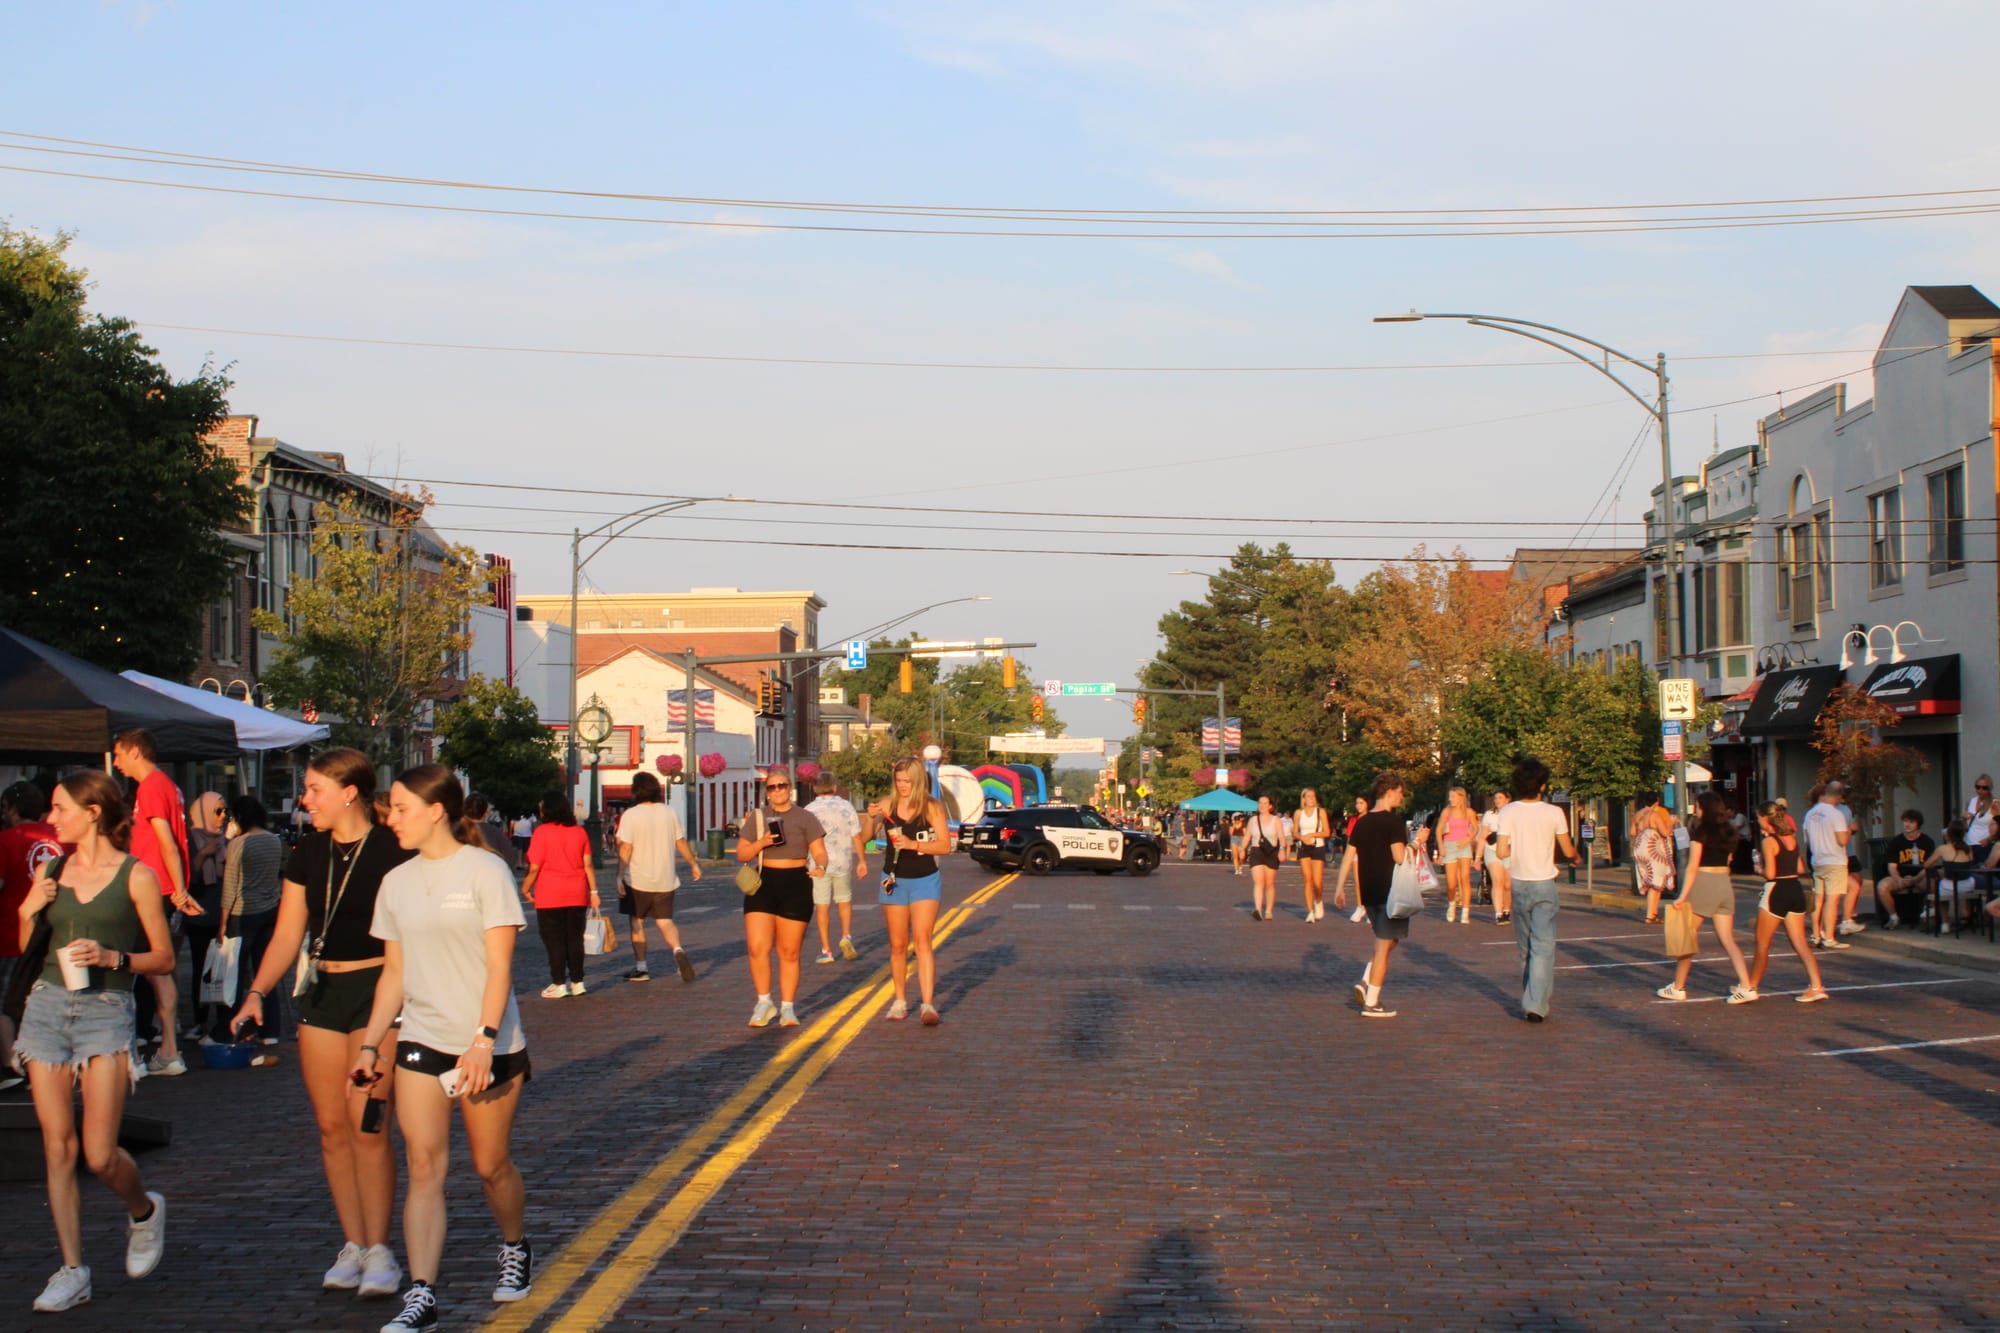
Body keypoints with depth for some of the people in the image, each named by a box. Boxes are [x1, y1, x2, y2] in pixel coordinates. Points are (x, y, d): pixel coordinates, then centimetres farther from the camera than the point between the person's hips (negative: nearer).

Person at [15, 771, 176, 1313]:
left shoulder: (135, 875, -2)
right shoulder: (50, 871, 11)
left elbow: (164, 957, 1)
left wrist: (113, 958, -14)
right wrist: (27, 912, -1)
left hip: (107, 1010, -4)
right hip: (47, 1006, 4)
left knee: (99, 1155, -8)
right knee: (58, 1146, 1)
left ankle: (145, 1210, 25)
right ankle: (72, 1271, 8)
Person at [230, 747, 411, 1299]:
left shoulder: (390, 853, -9)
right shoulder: (308, 853, 9)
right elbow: (288, 934, 11)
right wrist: (258, 992, -1)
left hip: (375, 989, -6)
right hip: (321, 991, 6)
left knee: (366, 1125, -9)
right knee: (331, 1127, 6)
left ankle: (378, 1250, 0)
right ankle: (353, 1245, 14)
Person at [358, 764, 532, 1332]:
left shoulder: (485, 871, -7)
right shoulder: (397, 882, 9)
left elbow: (499, 967, -10)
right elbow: (394, 971, 14)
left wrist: (485, 1040, -19)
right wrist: (369, 1045, 9)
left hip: (487, 1047, -4)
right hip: (420, 1044, 4)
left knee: (491, 1164, 7)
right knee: (424, 1166, -7)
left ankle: (516, 1249, 35)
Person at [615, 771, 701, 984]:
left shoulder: (631, 815, -10)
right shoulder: (670, 813, 2)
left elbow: (625, 849, -14)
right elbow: (681, 843, 8)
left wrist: (620, 876, -11)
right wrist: (694, 864, 21)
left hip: (638, 879, -3)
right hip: (665, 879, 3)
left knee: (636, 922, 12)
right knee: (665, 921, 8)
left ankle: (640, 968, 14)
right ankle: (678, 951, -21)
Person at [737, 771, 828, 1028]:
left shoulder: (805, 818, 4)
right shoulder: (757, 817, 9)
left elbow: (819, 852, 0)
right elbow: (741, 854, 8)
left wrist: (820, 866, -23)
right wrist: (762, 842, -11)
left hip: (796, 884, -1)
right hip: (763, 884, 1)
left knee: (789, 952, 3)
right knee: (757, 947, -10)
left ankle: (787, 1007, 13)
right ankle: (764, 1002, 6)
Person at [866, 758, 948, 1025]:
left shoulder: (931, 807, -6)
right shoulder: (887, 804, -1)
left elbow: (945, 845, -8)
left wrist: (913, 844, -21)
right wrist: (871, 818, -24)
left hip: (925, 880, -3)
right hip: (895, 880, 3)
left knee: (922, 941, -13)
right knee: (898, 945, 9)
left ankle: (928, 1004, -18)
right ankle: (900, 1001, 20)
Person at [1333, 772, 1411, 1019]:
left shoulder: (1361, 822, 9)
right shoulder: (1394, 821, -12)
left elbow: (1349, 857, 9)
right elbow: (1399, 857, -21)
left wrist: (1339, 888, 13)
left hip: (1368, 892, 7)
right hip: (1390, 892, -7)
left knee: (1385, 941, 21)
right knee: (1385, 945, -1)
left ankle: (1366, 982, 4)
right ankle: (1372, 1002, -2)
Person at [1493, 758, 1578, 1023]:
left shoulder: (1508, 812, -6)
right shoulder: (1553, 813, -9)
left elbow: (1502, 852, -10)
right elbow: (1568, 851, -2)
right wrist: (1575, 858, 22)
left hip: (1519, 885, 2)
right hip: (1544, 885, -2)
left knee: (1525, 948, 15)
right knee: (1543, 946, -5)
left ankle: (1531, 1001, 24)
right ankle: (1536, 1004, -16)